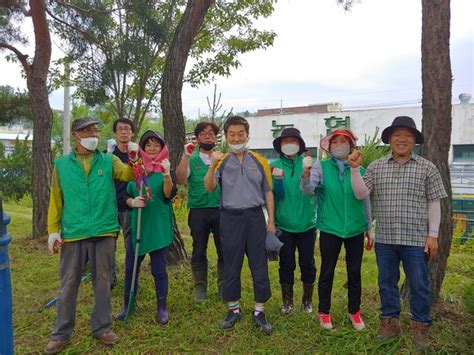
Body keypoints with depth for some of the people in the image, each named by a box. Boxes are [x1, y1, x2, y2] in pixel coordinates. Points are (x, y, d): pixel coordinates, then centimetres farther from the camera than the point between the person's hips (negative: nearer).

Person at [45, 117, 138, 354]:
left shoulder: (109, 161, 7)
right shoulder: (62, 164, 7)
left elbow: (128, 174, -10)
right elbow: (56, 200, 5)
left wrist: (134, 157, -29)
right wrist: (53, 230, -1)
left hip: (104, 232, 0)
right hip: (73, 233, 0)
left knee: (103, 282, 10)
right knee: (69, 284, 9)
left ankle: (102, 327, 26)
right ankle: (61, 334, 25)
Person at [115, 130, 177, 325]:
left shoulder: (165, 170, -4)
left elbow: (169, 195, -21)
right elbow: (127, 196, 9)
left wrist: (166, 174, -37)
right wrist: (132, 202, -13)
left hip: (159, 227, -3)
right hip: (137, 225, 3)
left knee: (159, 269, 6)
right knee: (131, 267, 12)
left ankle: (162, 308, 23)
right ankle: (128, 304, 31)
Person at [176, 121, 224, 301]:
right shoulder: (191, 159, 3)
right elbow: (180, 179, -12)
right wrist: (186, 156, -20)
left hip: (221, 210, 1)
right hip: (198, 211, 0)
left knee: (224, 250, 7)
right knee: (199, 251, 10)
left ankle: (223, 286, 22)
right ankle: (200, 287, 23)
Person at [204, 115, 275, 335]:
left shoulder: (260, 161, 5)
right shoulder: (222, 161, 2)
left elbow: (268, 192, 8)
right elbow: (209, 188, -11)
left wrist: (271, 221, 4)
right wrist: (212, 165, -27)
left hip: (255, 217, 1)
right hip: (231, 218, 0)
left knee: (259, 266, 5)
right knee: (231, 266, 9)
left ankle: (259, 311, 20)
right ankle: (234, 310, 26)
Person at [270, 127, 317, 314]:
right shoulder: (275, 165, -2)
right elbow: (277, 194, -7)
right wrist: (277, 179, -26)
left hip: (306, 223, 0)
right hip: (284, 224, 0)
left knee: (307, 263, 12)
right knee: (286, 264, 11)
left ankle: (307, 300, 32)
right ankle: (287, 301, 29)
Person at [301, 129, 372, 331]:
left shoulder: (359, 170, 3)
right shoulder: (321, 167, -4)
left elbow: (365, 201, 11)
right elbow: (308, 189, -21)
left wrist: (369, 227, 15)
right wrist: (306, 176, -43)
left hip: (355, 229, 3)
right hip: (330, 229, -2)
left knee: (354, 272, 13)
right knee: (327, 272, 8)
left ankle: (354, 311, 31)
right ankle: (324, 312, 24)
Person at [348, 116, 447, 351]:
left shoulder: (427, 168, 1)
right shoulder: (376, 167, 5)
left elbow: (434, 203, 1)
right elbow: (361, 194, -3)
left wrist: (433, 235, -3)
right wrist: (354, 168, -14)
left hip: (416, 239, -1)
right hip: (384, 239, 2)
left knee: (419, 286, 8)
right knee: (386, 283, 13)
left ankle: (420, 327, 26)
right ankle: (390, 323, 29)